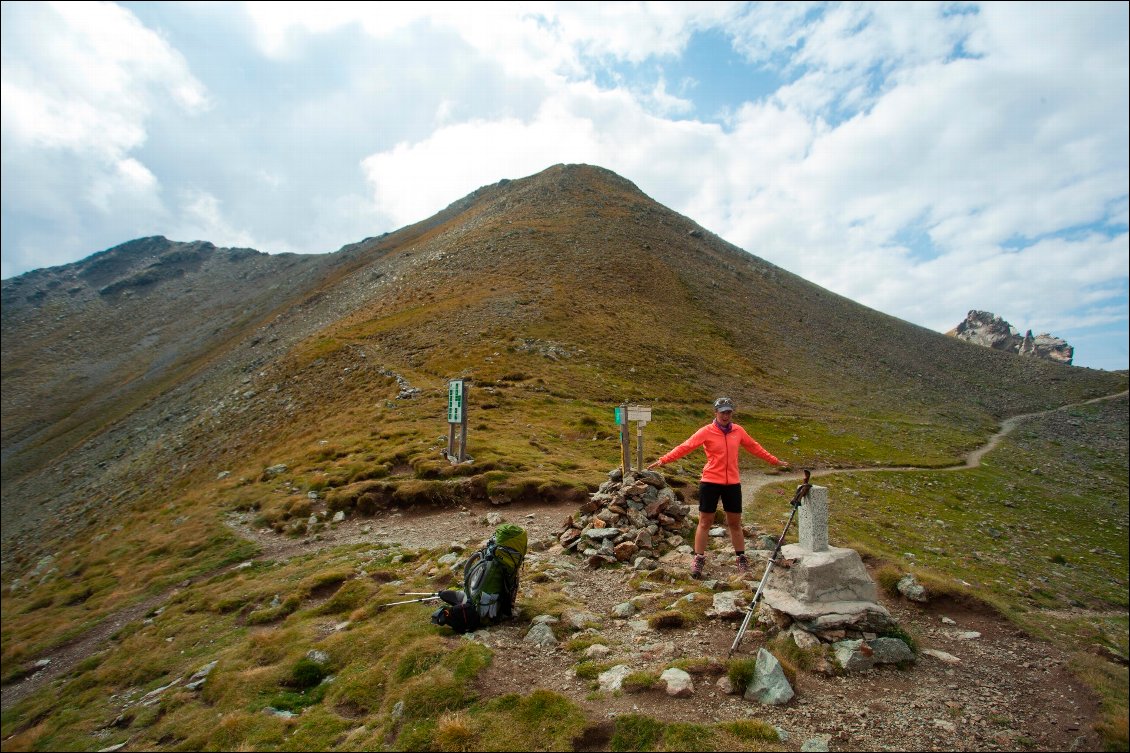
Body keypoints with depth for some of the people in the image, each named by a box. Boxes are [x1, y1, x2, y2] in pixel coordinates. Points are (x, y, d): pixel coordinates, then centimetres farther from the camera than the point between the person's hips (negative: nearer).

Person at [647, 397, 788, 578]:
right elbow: (685, 447, -15)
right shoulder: (706, 431, -8)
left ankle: (741, 559, 27)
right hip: (710, 482, -3)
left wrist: (775, 461, 25)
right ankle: (699, 560, 13)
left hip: (733, 483, 4)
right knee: (705, 522, 3)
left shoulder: (738, 431, 4)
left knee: (735, 522, 13)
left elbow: (755, 447, 19)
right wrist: (664, 460, -25)